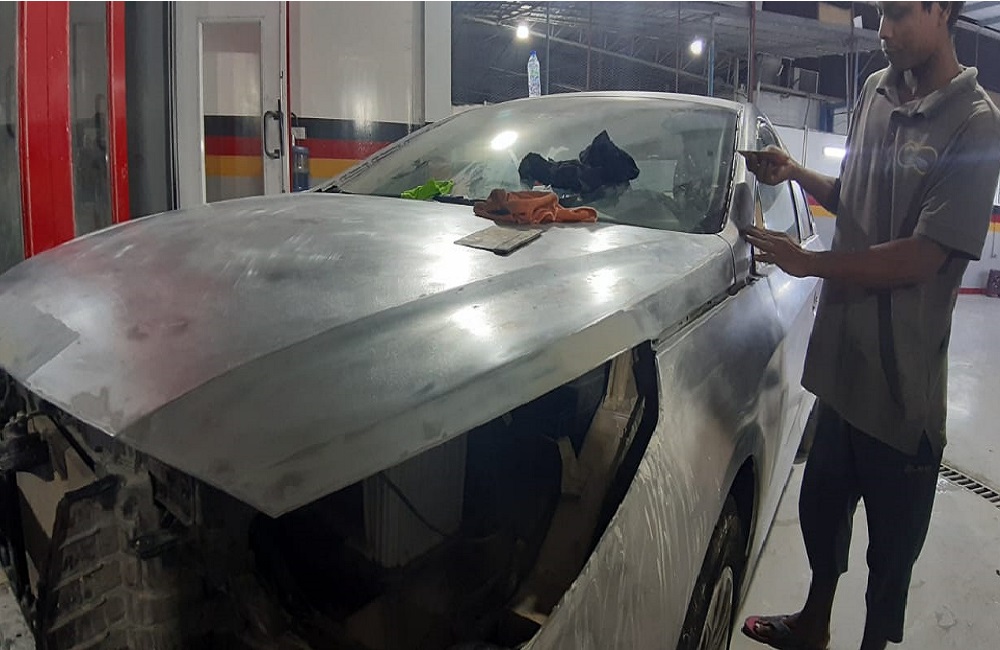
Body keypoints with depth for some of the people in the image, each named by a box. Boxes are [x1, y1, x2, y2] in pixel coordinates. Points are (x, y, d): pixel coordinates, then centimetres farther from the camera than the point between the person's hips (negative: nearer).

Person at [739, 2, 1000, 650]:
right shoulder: (877, 92, 7)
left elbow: (923, 256, -20)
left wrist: (807, 262, -17)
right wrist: (795, 172, 2)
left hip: (903, 385, -7)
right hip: (840, 359, 7)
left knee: (892, 544, 12)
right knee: (821, 506, 23)